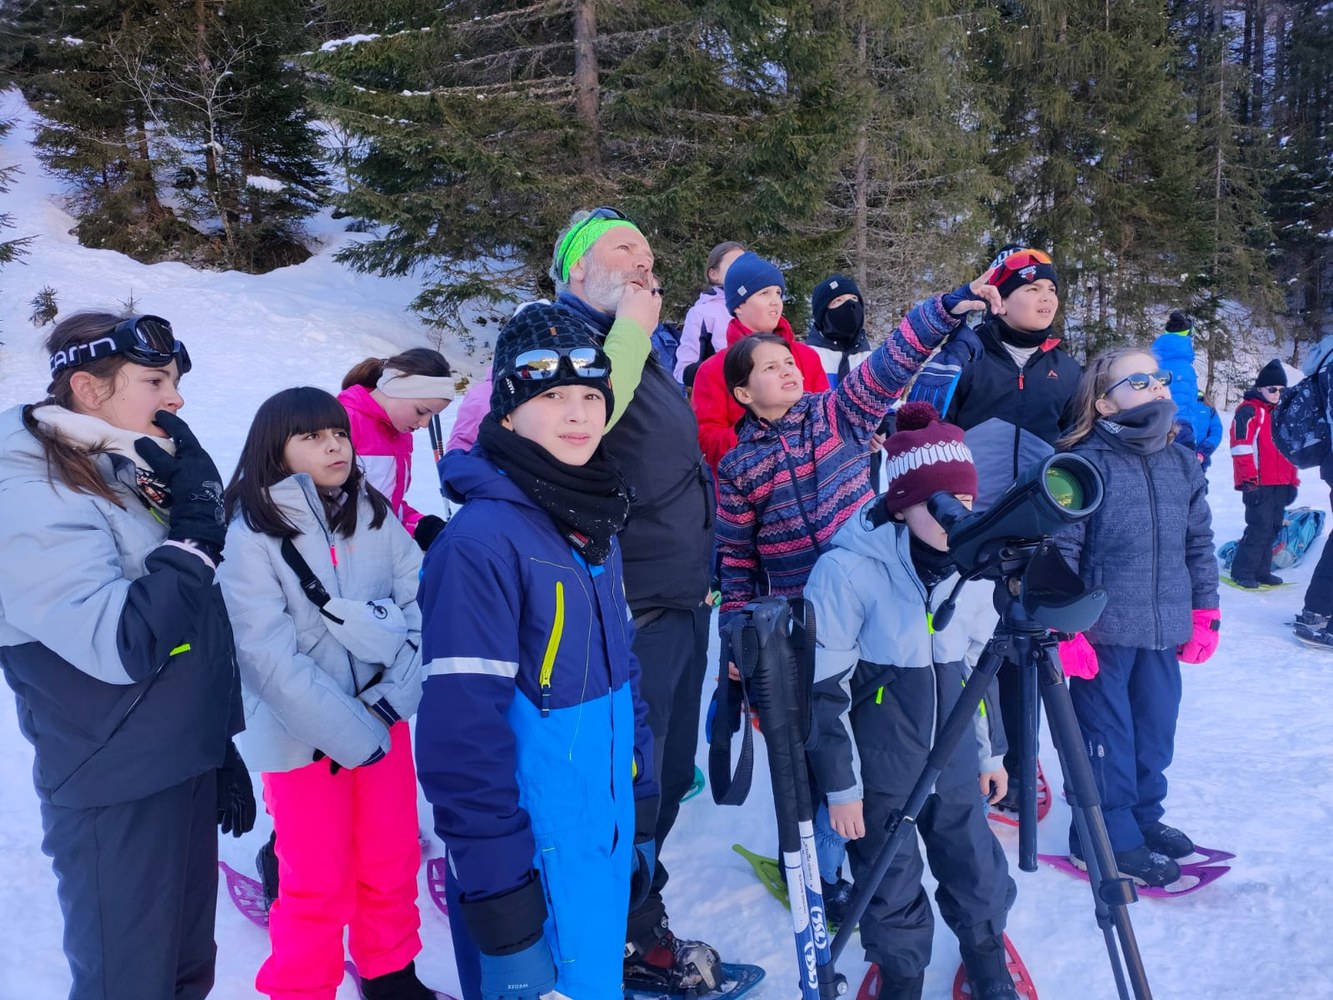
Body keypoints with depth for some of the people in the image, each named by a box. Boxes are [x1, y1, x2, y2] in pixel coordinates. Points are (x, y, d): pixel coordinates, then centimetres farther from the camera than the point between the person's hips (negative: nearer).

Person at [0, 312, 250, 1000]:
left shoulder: (134, 476, 8)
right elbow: (124, 645, -30)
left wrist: (220, 750, 18)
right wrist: (195, 529, -24)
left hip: (186, 772, 8)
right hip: (115, 798, -8)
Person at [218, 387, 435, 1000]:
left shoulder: (374, 514, 0)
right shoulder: (253, 535, -13)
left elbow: (422, 604, -4)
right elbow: (271, 656, -17)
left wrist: (396, 696, -16)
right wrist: (352, 735, -16)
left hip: (384, 721, 4)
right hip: (304, 737, -4)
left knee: (392, 861, 17)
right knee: (319, 884, 8)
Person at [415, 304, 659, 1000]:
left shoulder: (595, 526, 6)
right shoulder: (483, 539, -19)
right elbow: (462, 727, -21)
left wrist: (640, 814, 15)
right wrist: (494, 877, -19)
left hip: (609, 839, 8)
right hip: (536, 856, -7)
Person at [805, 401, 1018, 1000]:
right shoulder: (847, 571, -21)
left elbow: (980, 665, 11)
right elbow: (825, 689, -15)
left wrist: (992, 749, 16)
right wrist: (841, 783, -12)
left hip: (954, 761, 5)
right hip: (880, 770, -5)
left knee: (978, 869, 18)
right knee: (893, 888, 10)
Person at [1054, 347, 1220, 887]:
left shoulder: (1184, 465, 7)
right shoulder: (1085, 463, -13)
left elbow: (1200, 544, 15)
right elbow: (1060, 550, -13)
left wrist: (1204, 614, 13)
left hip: (1164, 630, 6)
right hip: (1103, 630, -6)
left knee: (1156, 729, 18)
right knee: (1107, 734, 4)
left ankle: (1144, 816, 37)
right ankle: (1109, 838, 19)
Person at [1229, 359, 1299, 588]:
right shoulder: (1248, 411, -6)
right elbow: (1241, 447, -13)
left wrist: (1293, 481, 20)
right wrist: (1249, 480, -16)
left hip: (1281, 484, 8)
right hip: (1259, 484, -8)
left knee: (1273, 527, 9)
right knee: (1260, 527, -10)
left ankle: (1262, 570, 17)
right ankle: (1242, 571, -2)